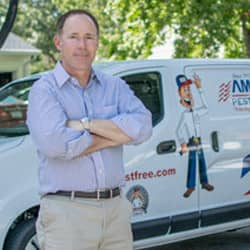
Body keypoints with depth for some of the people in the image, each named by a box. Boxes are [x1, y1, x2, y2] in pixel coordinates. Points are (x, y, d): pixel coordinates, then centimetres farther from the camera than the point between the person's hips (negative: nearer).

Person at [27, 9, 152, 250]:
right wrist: (117, 135, -9)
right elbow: (54, 143, -21)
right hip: (66, 212, -4)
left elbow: (143, 126, -5)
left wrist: (86, 124, -14)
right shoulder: (44, 90, -3)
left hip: (116, 209, 5)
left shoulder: (115, 86, 11)